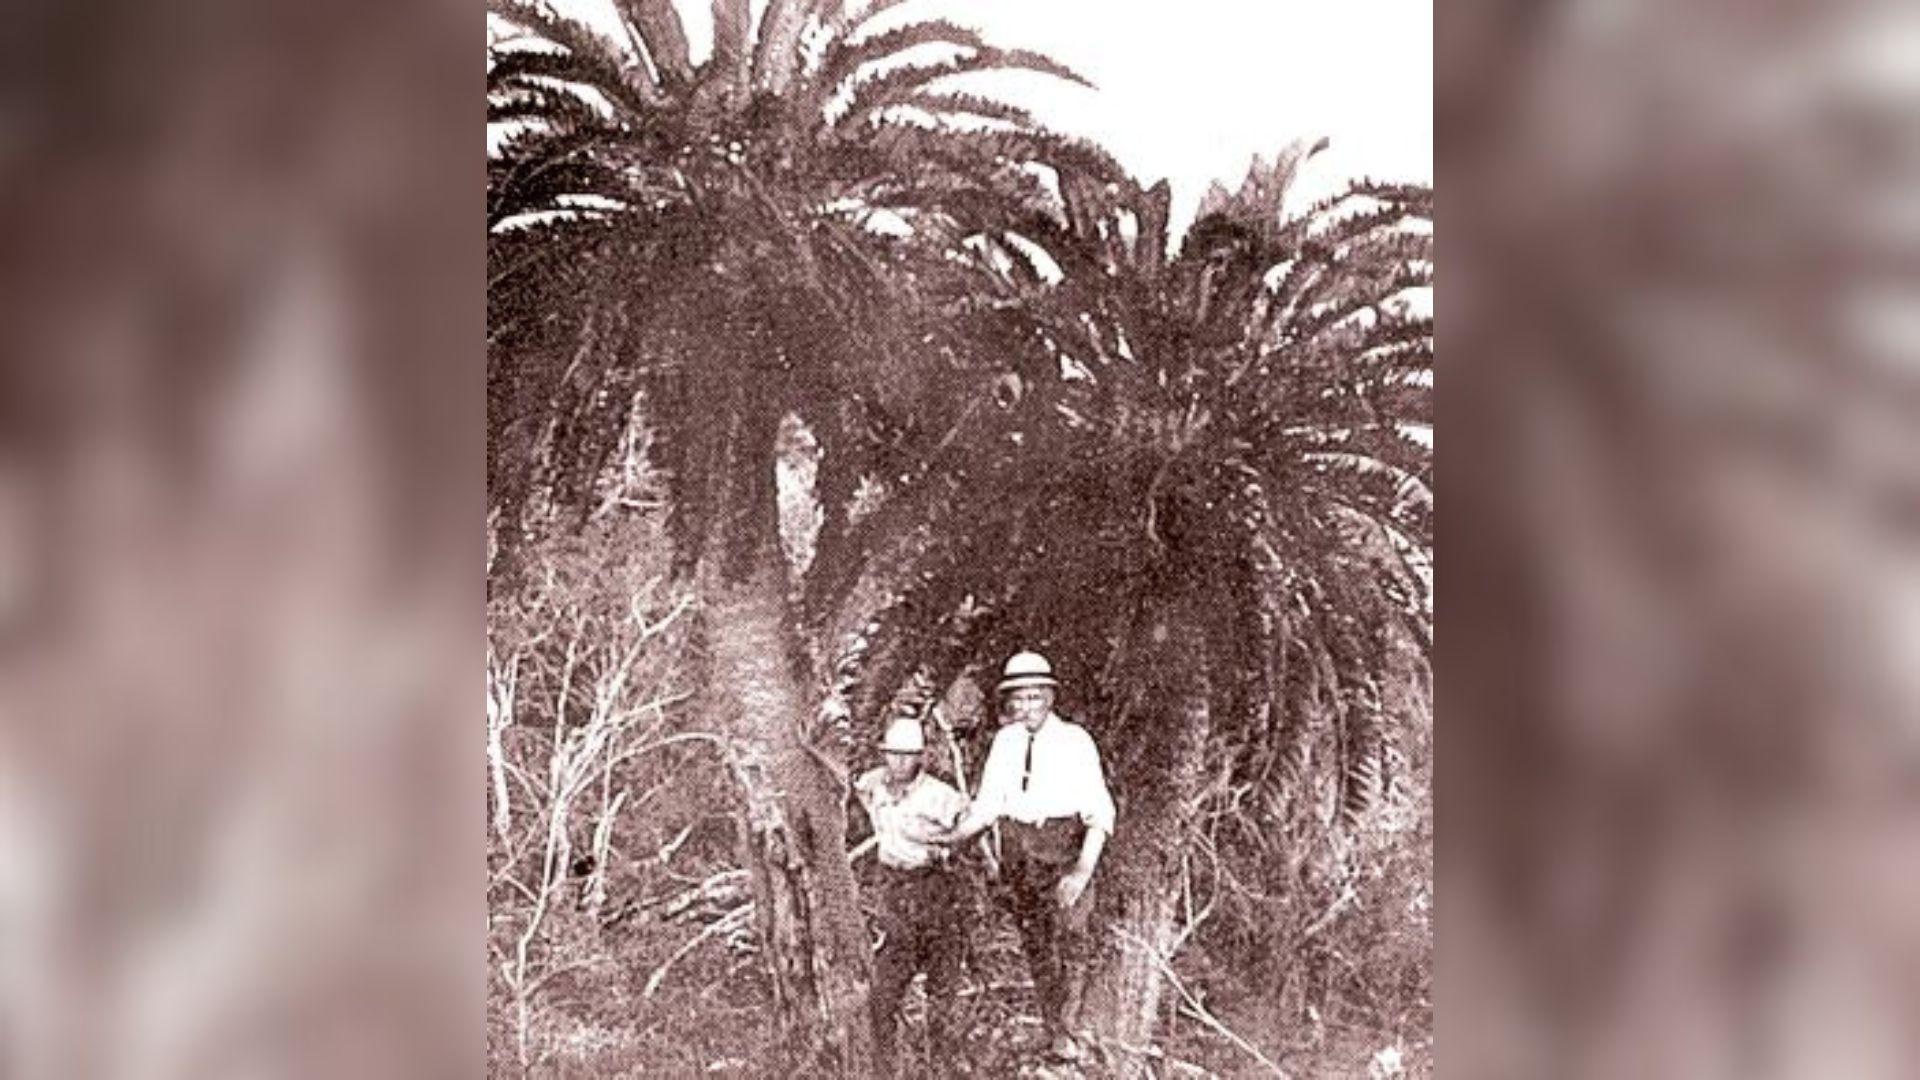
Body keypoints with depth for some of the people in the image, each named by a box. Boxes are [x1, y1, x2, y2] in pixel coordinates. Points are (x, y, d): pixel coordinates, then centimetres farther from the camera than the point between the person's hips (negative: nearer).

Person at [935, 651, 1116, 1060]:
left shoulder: (1075, 739, -7)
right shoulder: (1005, 741, 7)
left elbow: (1099, 810, -11)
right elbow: (987, 804, 11)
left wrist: (1084, 868, -20)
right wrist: (949, 837, -3)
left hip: (1065, 842, -4)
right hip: (1017, 844, 4)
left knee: (1070, 931, -11)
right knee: (1034, 939, 9)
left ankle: (1065, 1029, -3)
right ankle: (1053, 1029, 20)